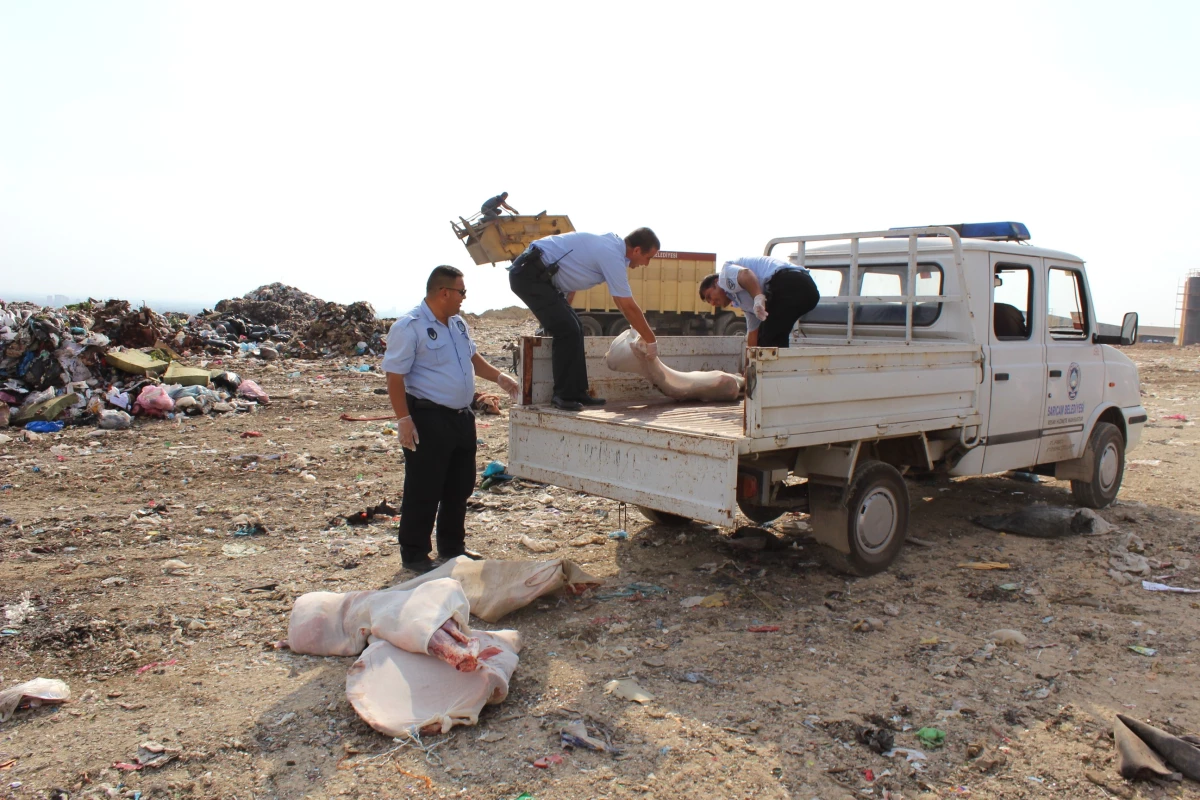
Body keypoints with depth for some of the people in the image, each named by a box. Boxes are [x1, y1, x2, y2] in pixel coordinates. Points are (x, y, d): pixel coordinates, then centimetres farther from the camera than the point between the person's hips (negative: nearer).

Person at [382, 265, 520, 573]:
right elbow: (395, 377, -17)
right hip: (429, 420, -9)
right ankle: (414, 555, 13)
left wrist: (499, 377, 16)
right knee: (423, 491, 0)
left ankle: (453, 546, 32)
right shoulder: (409, 327, -14)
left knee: (460, 487, 17)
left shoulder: (457, 324, 13)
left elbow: (472, 357, 28)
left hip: (462, 417, 9)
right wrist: (404, 419, -22)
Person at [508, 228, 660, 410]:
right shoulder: (612, 256, -19)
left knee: (574, 328, 8)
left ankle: (577, 393, 11)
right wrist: (651, 341, -5)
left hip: (539, 274, 10)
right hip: (528, 275, -10)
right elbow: (629, 307, -15)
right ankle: (563, 395, -4)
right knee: (568, 330, -14)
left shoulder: (611, 244, 8)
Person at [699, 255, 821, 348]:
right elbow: (753, 333, 41)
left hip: (786, 284, -10)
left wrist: (758, 297, -22)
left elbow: (745, 274, -10)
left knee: (768, 342, -2)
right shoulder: (745, 303, 36)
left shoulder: (726, 272, 15)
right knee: (776, 340, 22)